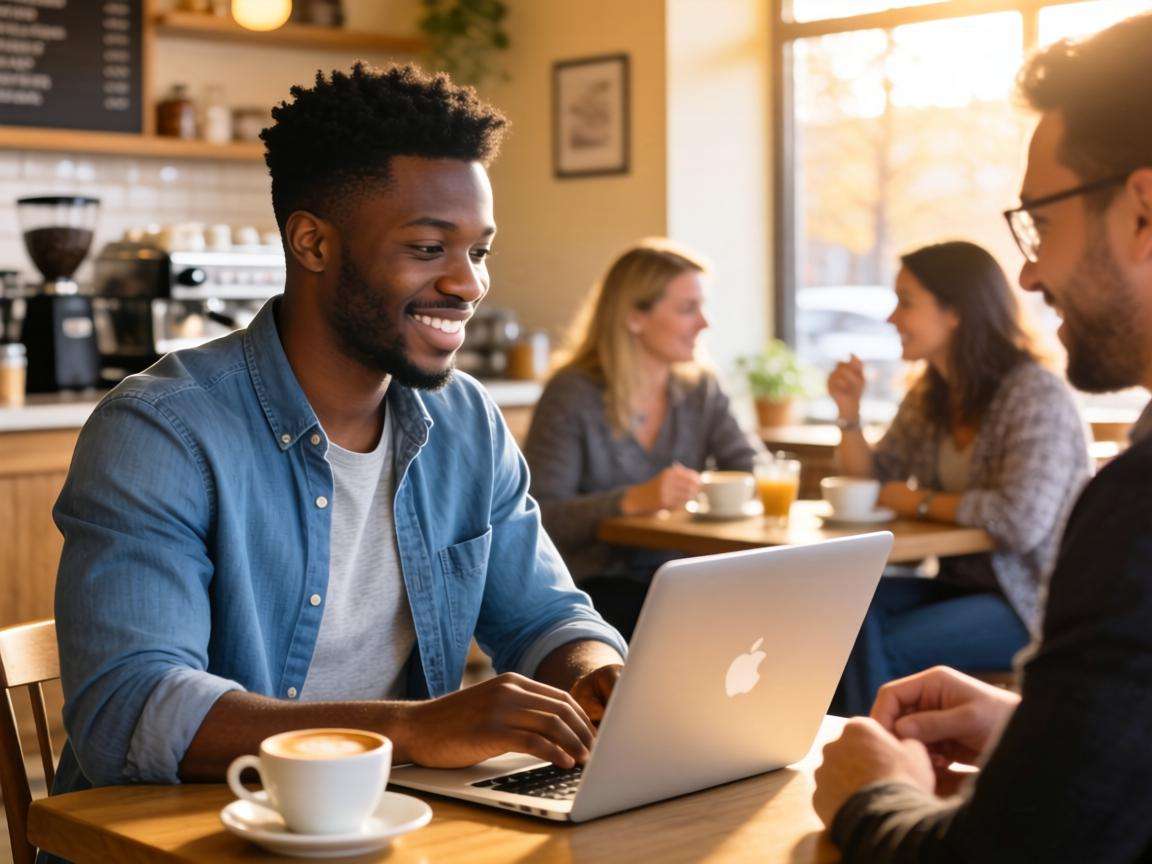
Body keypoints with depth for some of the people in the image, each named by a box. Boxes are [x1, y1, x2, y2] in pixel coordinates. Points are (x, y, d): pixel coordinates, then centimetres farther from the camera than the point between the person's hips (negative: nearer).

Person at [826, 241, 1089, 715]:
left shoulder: (1036, 395, -16)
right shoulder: (928, 396, 8)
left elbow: (1022, 520, -27)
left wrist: (922, 502, -14)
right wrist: (849, 413, -5)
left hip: (1036, 602, -7)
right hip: (965, 583, 7)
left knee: (883, 647, -25)